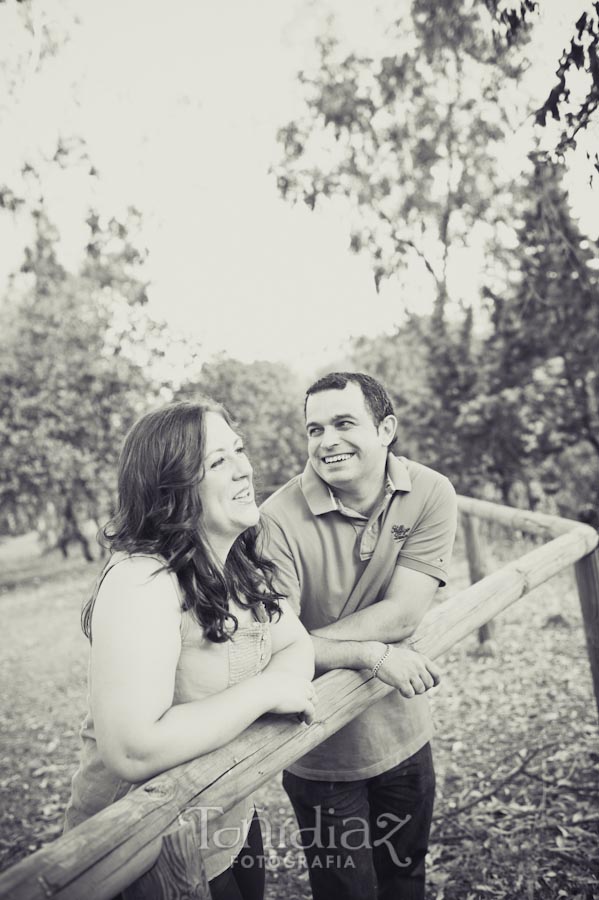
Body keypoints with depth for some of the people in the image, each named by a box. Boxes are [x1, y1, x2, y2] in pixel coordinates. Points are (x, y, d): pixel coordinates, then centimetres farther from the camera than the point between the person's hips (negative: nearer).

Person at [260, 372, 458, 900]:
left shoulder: (431, 494, -13)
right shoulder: (280, 519, -21)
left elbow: (402, 615, -19)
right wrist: (373, 654, -28)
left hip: (403, 737, 3)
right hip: (320, 755, -3)